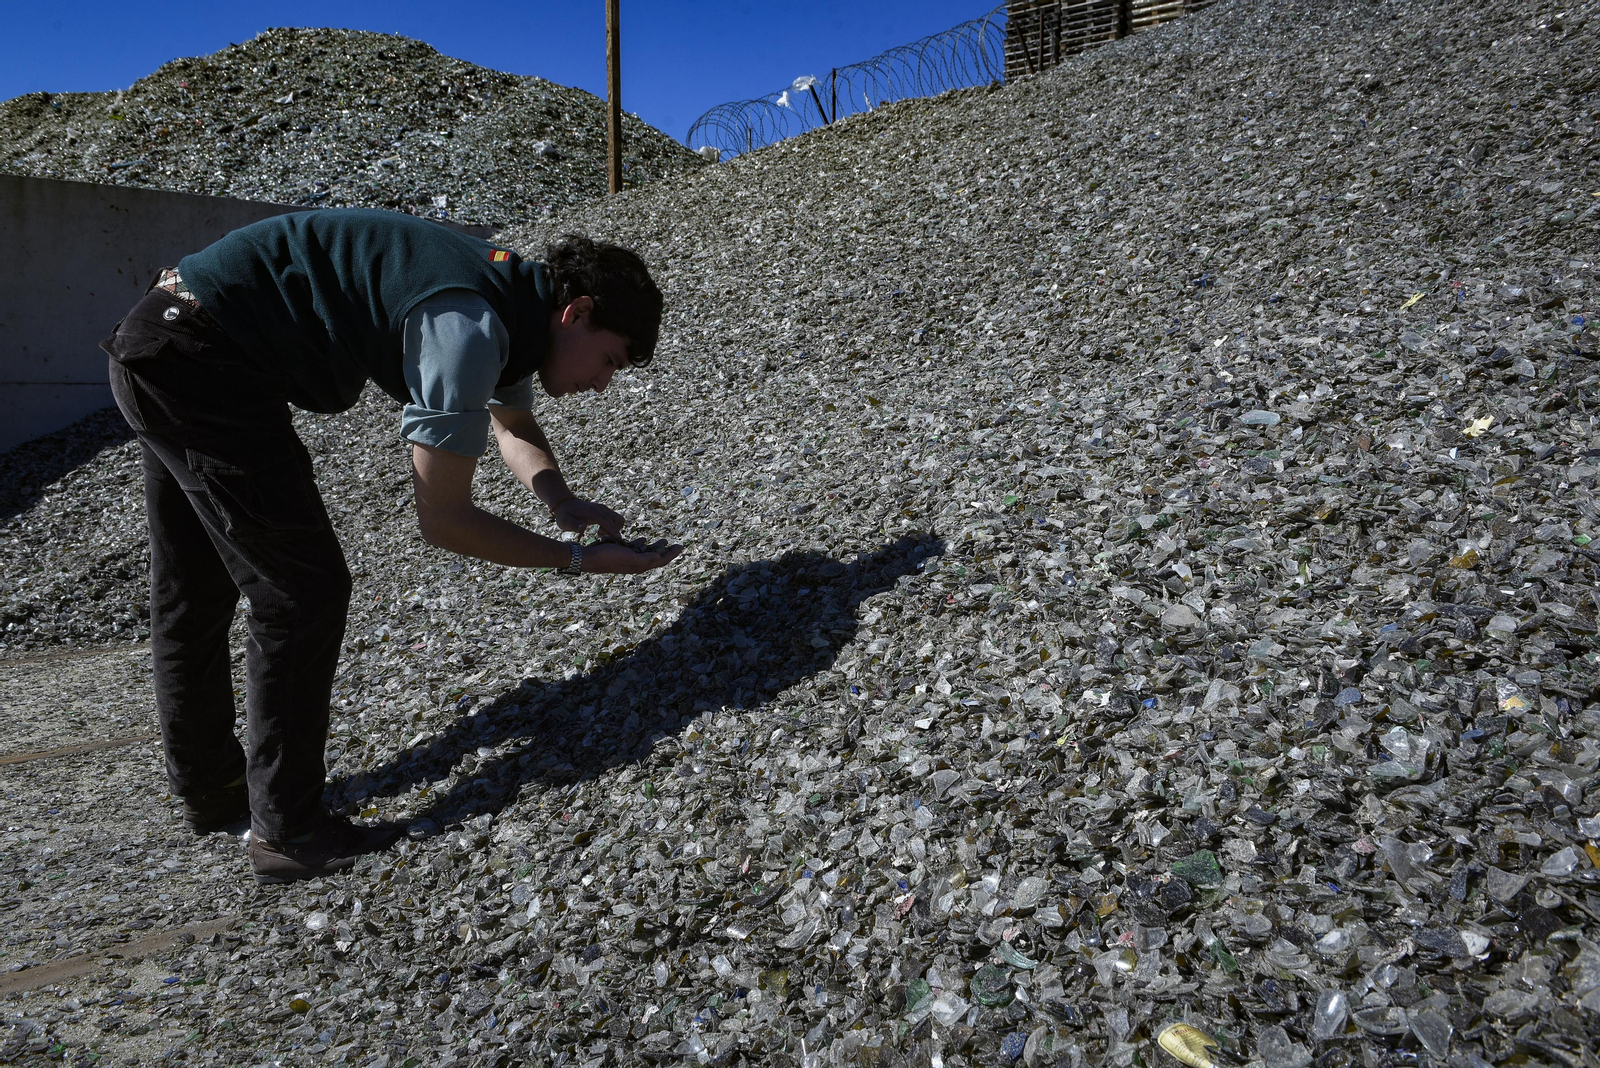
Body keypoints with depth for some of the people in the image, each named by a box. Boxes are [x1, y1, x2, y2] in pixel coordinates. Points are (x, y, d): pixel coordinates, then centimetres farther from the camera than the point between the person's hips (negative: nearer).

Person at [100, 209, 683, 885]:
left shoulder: (512, 303, 4)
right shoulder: (468, 330, -26)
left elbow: (514, 425, 22)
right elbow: (442, 518, -22)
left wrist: (565, 504, 3)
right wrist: (578, 559, -15)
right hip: (198, 364, -11)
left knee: (195, 588, 20)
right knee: (305, 591, -6)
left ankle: (209, 787, 39)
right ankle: (286, 831, 7)